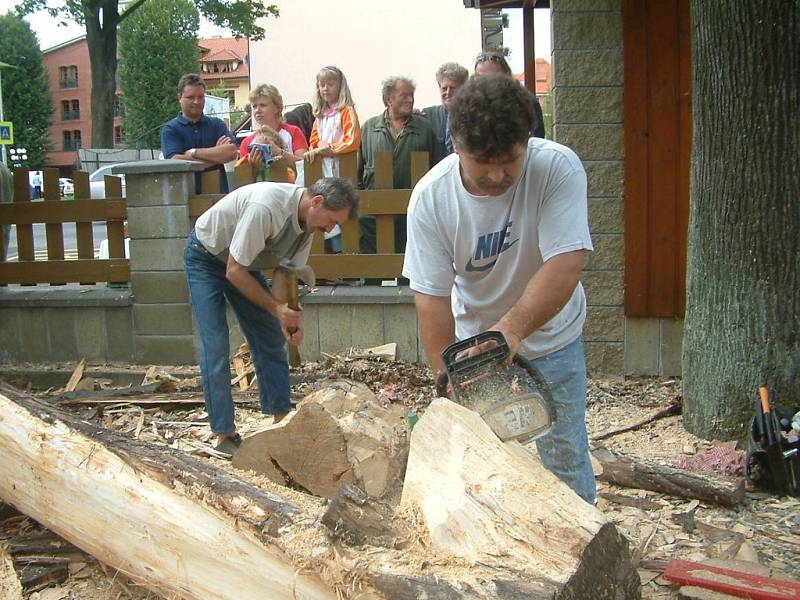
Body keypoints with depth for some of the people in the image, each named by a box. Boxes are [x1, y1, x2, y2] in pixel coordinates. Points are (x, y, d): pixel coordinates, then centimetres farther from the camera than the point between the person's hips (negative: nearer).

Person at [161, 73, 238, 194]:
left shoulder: (217, 124, 14)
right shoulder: (170, 129, 7)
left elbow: (231, 152, -3)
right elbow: (176, 162, -9)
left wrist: (194, 152, -6)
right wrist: (217, 154, -3)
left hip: (218, 193, 2)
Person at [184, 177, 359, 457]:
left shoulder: (308, 219, -13)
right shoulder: (265, 207, -39)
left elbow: (283, 273, -11)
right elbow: (234, 272, -31)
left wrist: (288, 318, -27)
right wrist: (276, 308, -29)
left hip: (243, 261, 8)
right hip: (205, 256, -8)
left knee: (271, 339, 5)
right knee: (216, 347, -12)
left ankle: (282, 419, 13)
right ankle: (225, 436, -4)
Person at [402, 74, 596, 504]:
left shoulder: (558, 168, -25)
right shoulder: (431, 197, -20)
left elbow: (565, 264, -33)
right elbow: (431, 296, -18)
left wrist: (512, 329, -44)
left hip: (550, 338, -1)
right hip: (473, 339, 1)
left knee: (564, 455, 7)